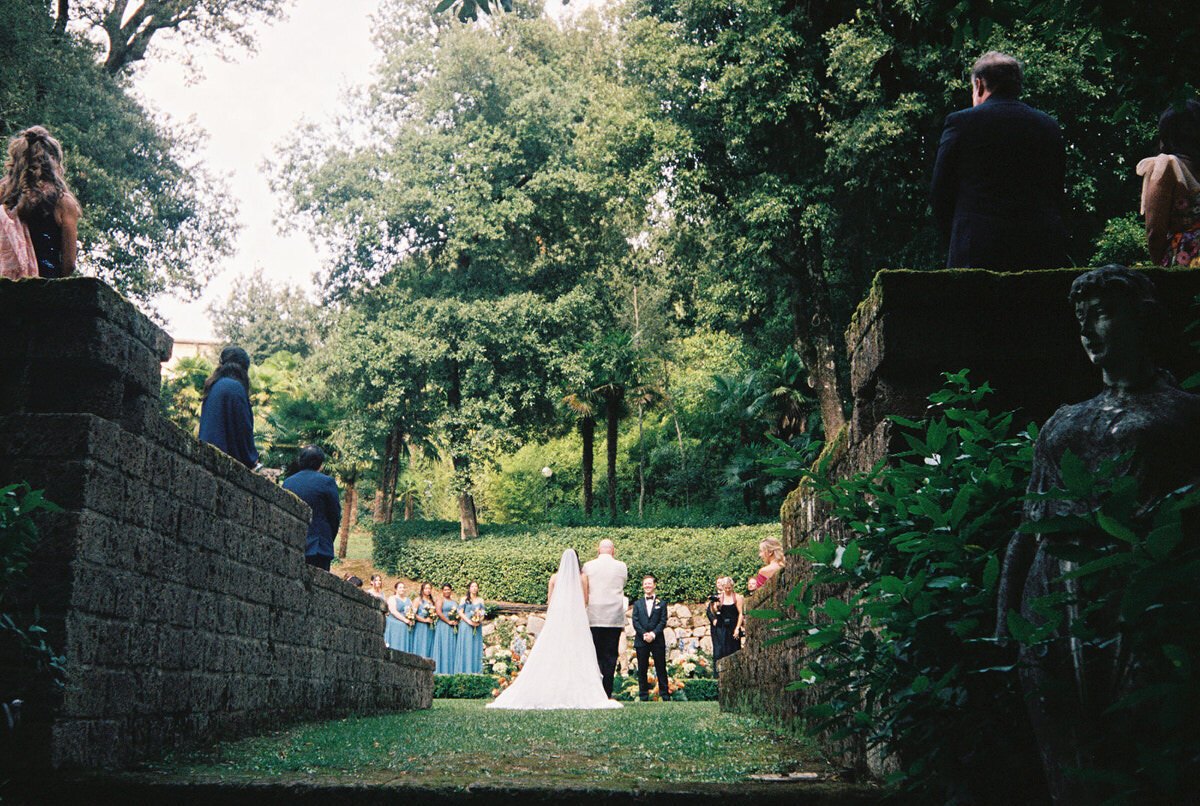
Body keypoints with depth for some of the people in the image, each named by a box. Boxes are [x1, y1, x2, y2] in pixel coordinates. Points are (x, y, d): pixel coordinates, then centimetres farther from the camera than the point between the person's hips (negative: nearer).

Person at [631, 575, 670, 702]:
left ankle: (665, 694, 4)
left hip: (657, 640, -1)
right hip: (641, 640, 1)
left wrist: (653, 634, -13)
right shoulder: (637, 604, 13)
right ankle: (643, 696, 7)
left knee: (661, 668, 0)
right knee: (642, 670, 2)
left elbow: (663, 621, 1)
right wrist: (644, 634, -10)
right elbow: (635, 621, 4)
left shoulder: (661, 603, 9)